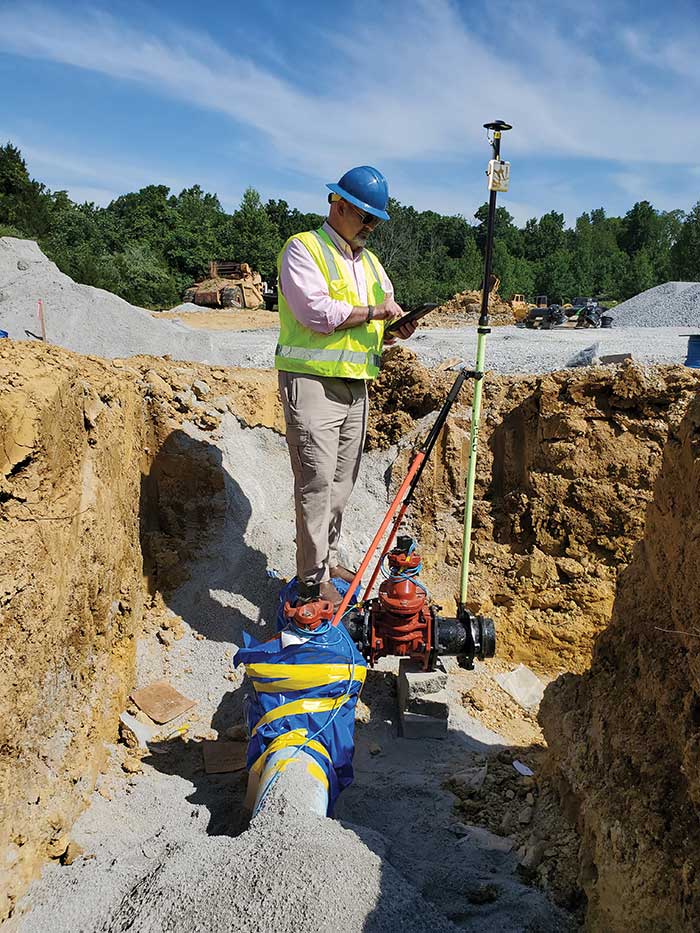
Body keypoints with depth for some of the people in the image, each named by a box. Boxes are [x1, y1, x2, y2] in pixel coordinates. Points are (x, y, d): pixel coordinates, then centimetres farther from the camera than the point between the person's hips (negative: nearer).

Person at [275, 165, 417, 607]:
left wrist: (397, 329, -3)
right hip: (312, 382, -7)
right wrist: (372, 312, -9)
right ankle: (314, 579, -2)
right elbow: (316, 312, -18)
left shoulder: (370, 262, 21)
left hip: (356, 385, 7)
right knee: (317, 481, -10)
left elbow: (379, 327, 20)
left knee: (343, 482, 11)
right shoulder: (303, 249, -3)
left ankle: (328, 559, 24)